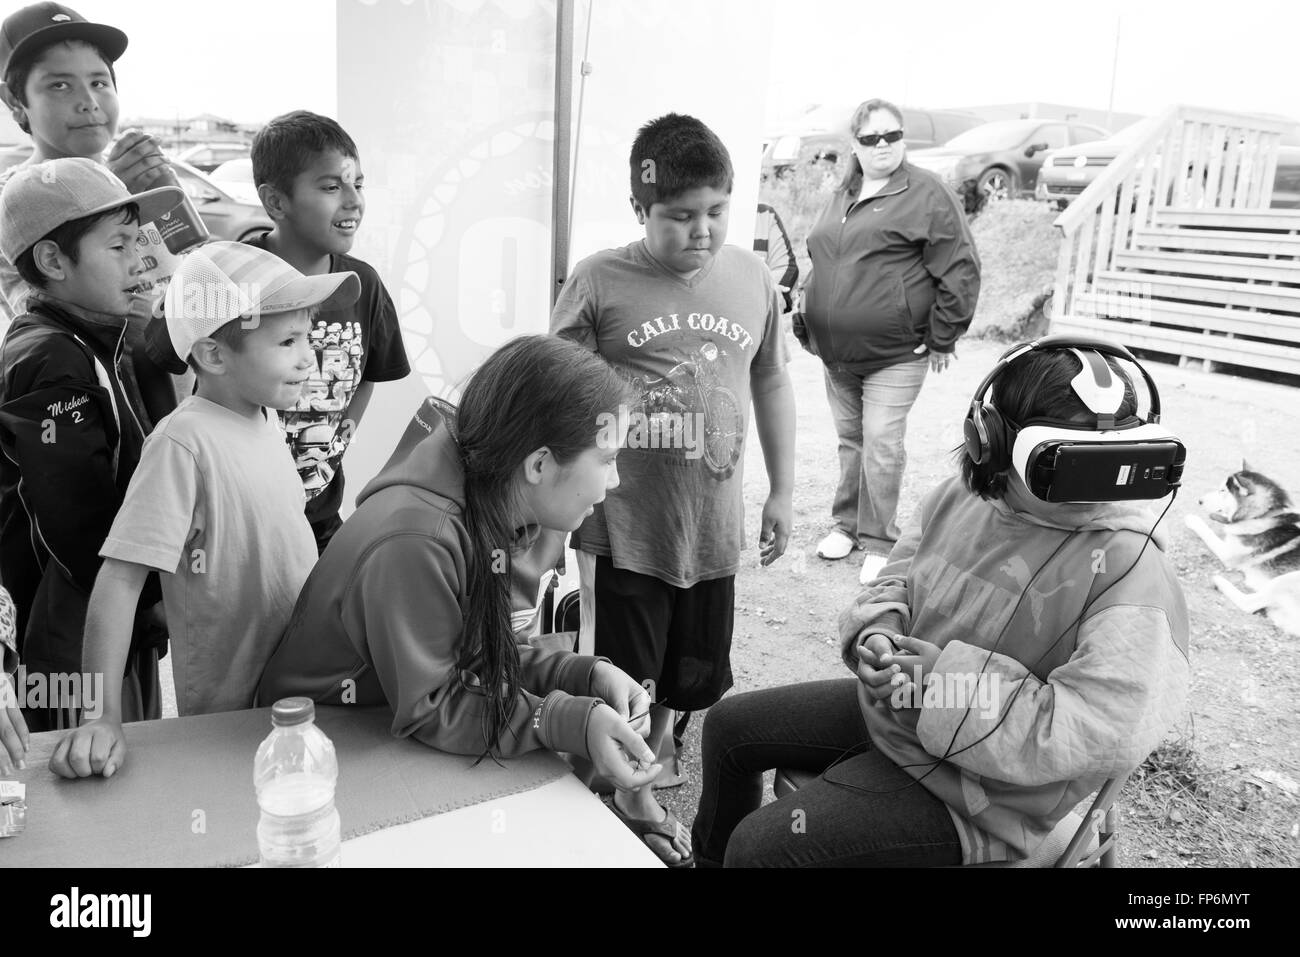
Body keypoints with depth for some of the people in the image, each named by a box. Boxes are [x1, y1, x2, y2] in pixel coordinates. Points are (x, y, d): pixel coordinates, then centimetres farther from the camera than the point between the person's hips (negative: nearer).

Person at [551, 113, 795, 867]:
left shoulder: (754, 278, 1)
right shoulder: (599, 283, -10)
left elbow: (772, 384, 12)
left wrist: (783, 490, 11)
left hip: (714, 529, 3)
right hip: (623, 531, -3)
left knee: (694, 683, 17)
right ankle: (637, 803, 33)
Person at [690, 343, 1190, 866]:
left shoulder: (1133, 568, -24)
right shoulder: (961, 495, -4)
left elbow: (1106, 731, -29)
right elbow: (897, 579, 11)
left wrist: (951, 677, -27)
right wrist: (877, 634, -13)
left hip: (972, 793, -7)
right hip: (893, 703, 7)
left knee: (760, 847, -16)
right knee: (729, 725, 17)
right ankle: (710, 858, 42)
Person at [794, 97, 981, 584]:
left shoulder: (926, 193, -6)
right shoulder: (842, 196, 14)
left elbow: (960, 270, -8)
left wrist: (942, 338, -8)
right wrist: (808, 315, 16)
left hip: (895, 352, -6)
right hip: (836, 352, 6)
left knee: (881, 444, -6)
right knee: (849, 439, 14)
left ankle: (878, 542, 6)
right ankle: (847, 523, 28)